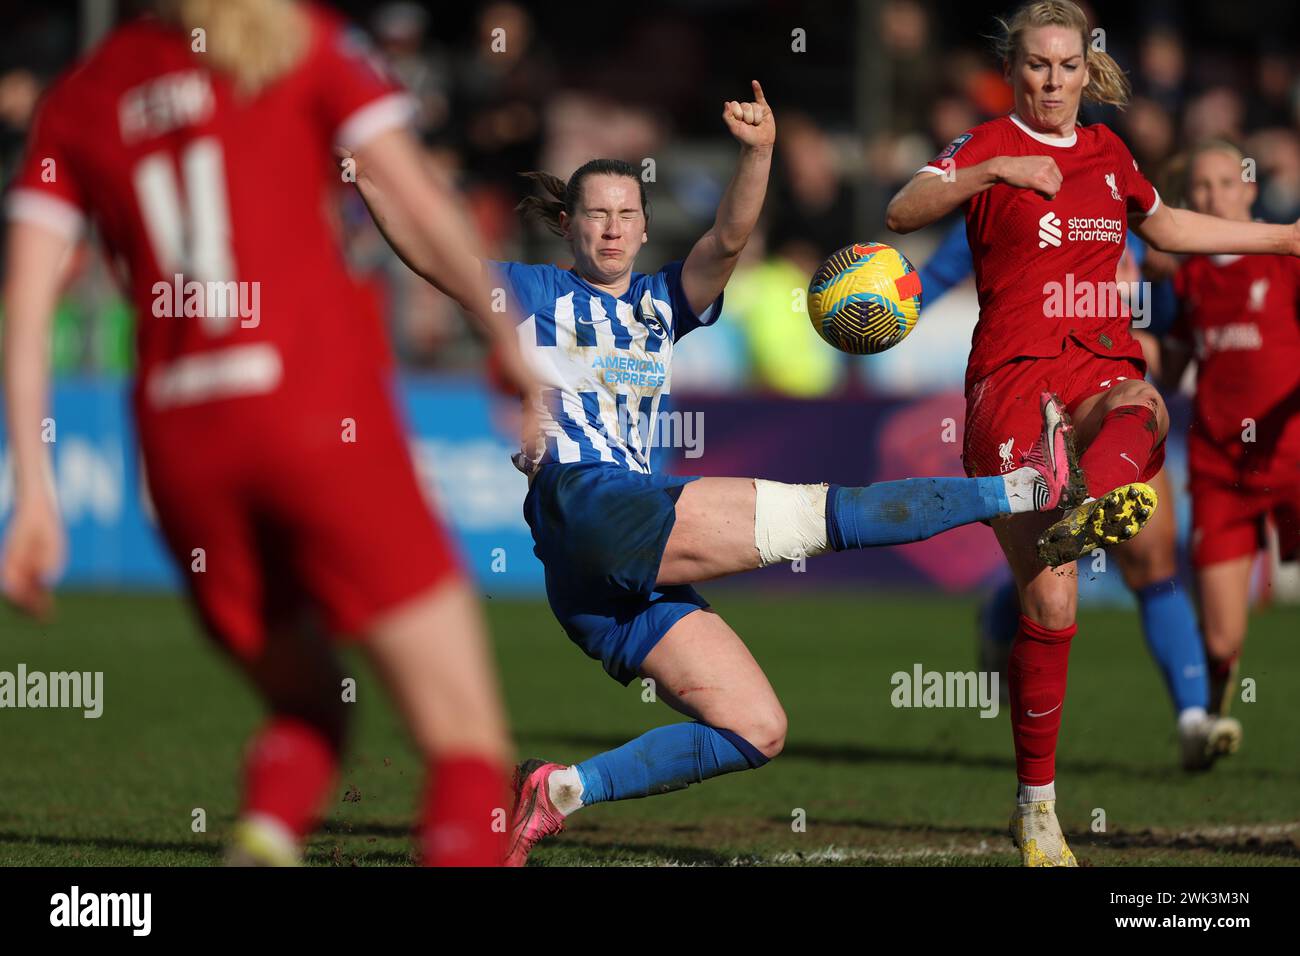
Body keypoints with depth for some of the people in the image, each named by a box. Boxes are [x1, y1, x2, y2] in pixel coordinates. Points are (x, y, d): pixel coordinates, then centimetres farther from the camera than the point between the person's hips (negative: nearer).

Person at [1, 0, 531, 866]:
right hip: (319, 413, -4)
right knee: (466, 739, 0)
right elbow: (421, 208, -2)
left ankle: (264, 836, -11)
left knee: (308, 713, 22)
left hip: (180, 443, 4)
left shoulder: (81, 98, 15)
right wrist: (510, 338, 9)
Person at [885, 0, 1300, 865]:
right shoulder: (987, 147, 2)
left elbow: (1162, 225, 37)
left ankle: (1094, 512, -68)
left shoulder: (1107, 151, 17)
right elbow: (902, 214, -15)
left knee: (1140, 414, -37)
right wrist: (991, 171, -29)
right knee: (1049, 601, -9)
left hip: (1105, 369, 4)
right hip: (1015, 372, -4)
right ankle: (1036, 808, 2)